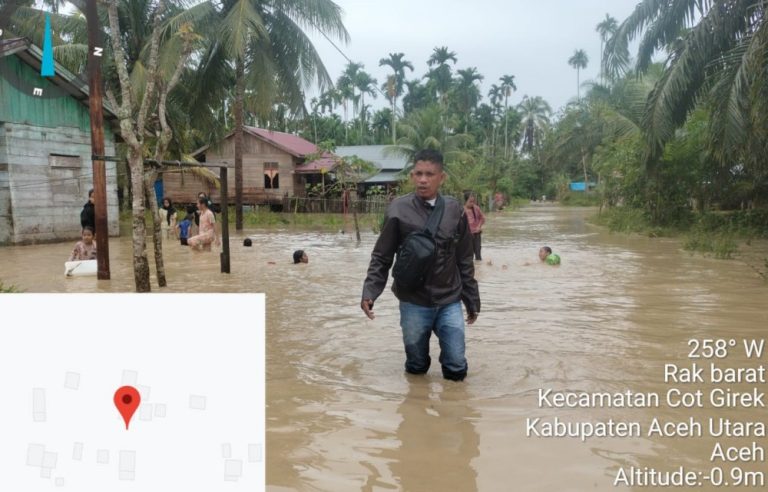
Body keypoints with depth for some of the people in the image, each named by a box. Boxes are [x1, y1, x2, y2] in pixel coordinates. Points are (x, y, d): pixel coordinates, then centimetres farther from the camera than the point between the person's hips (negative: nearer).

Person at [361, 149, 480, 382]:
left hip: (449, 303, 2)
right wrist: (369, 292, -14)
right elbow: (381, 257, -2)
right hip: (413, 304, -1)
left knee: (456, 366, 5)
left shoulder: (455, 210, -1)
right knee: (416, 365, 13)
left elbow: (465, 261, 7)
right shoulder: (399, 210, -8)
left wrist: (472, 300, 11)